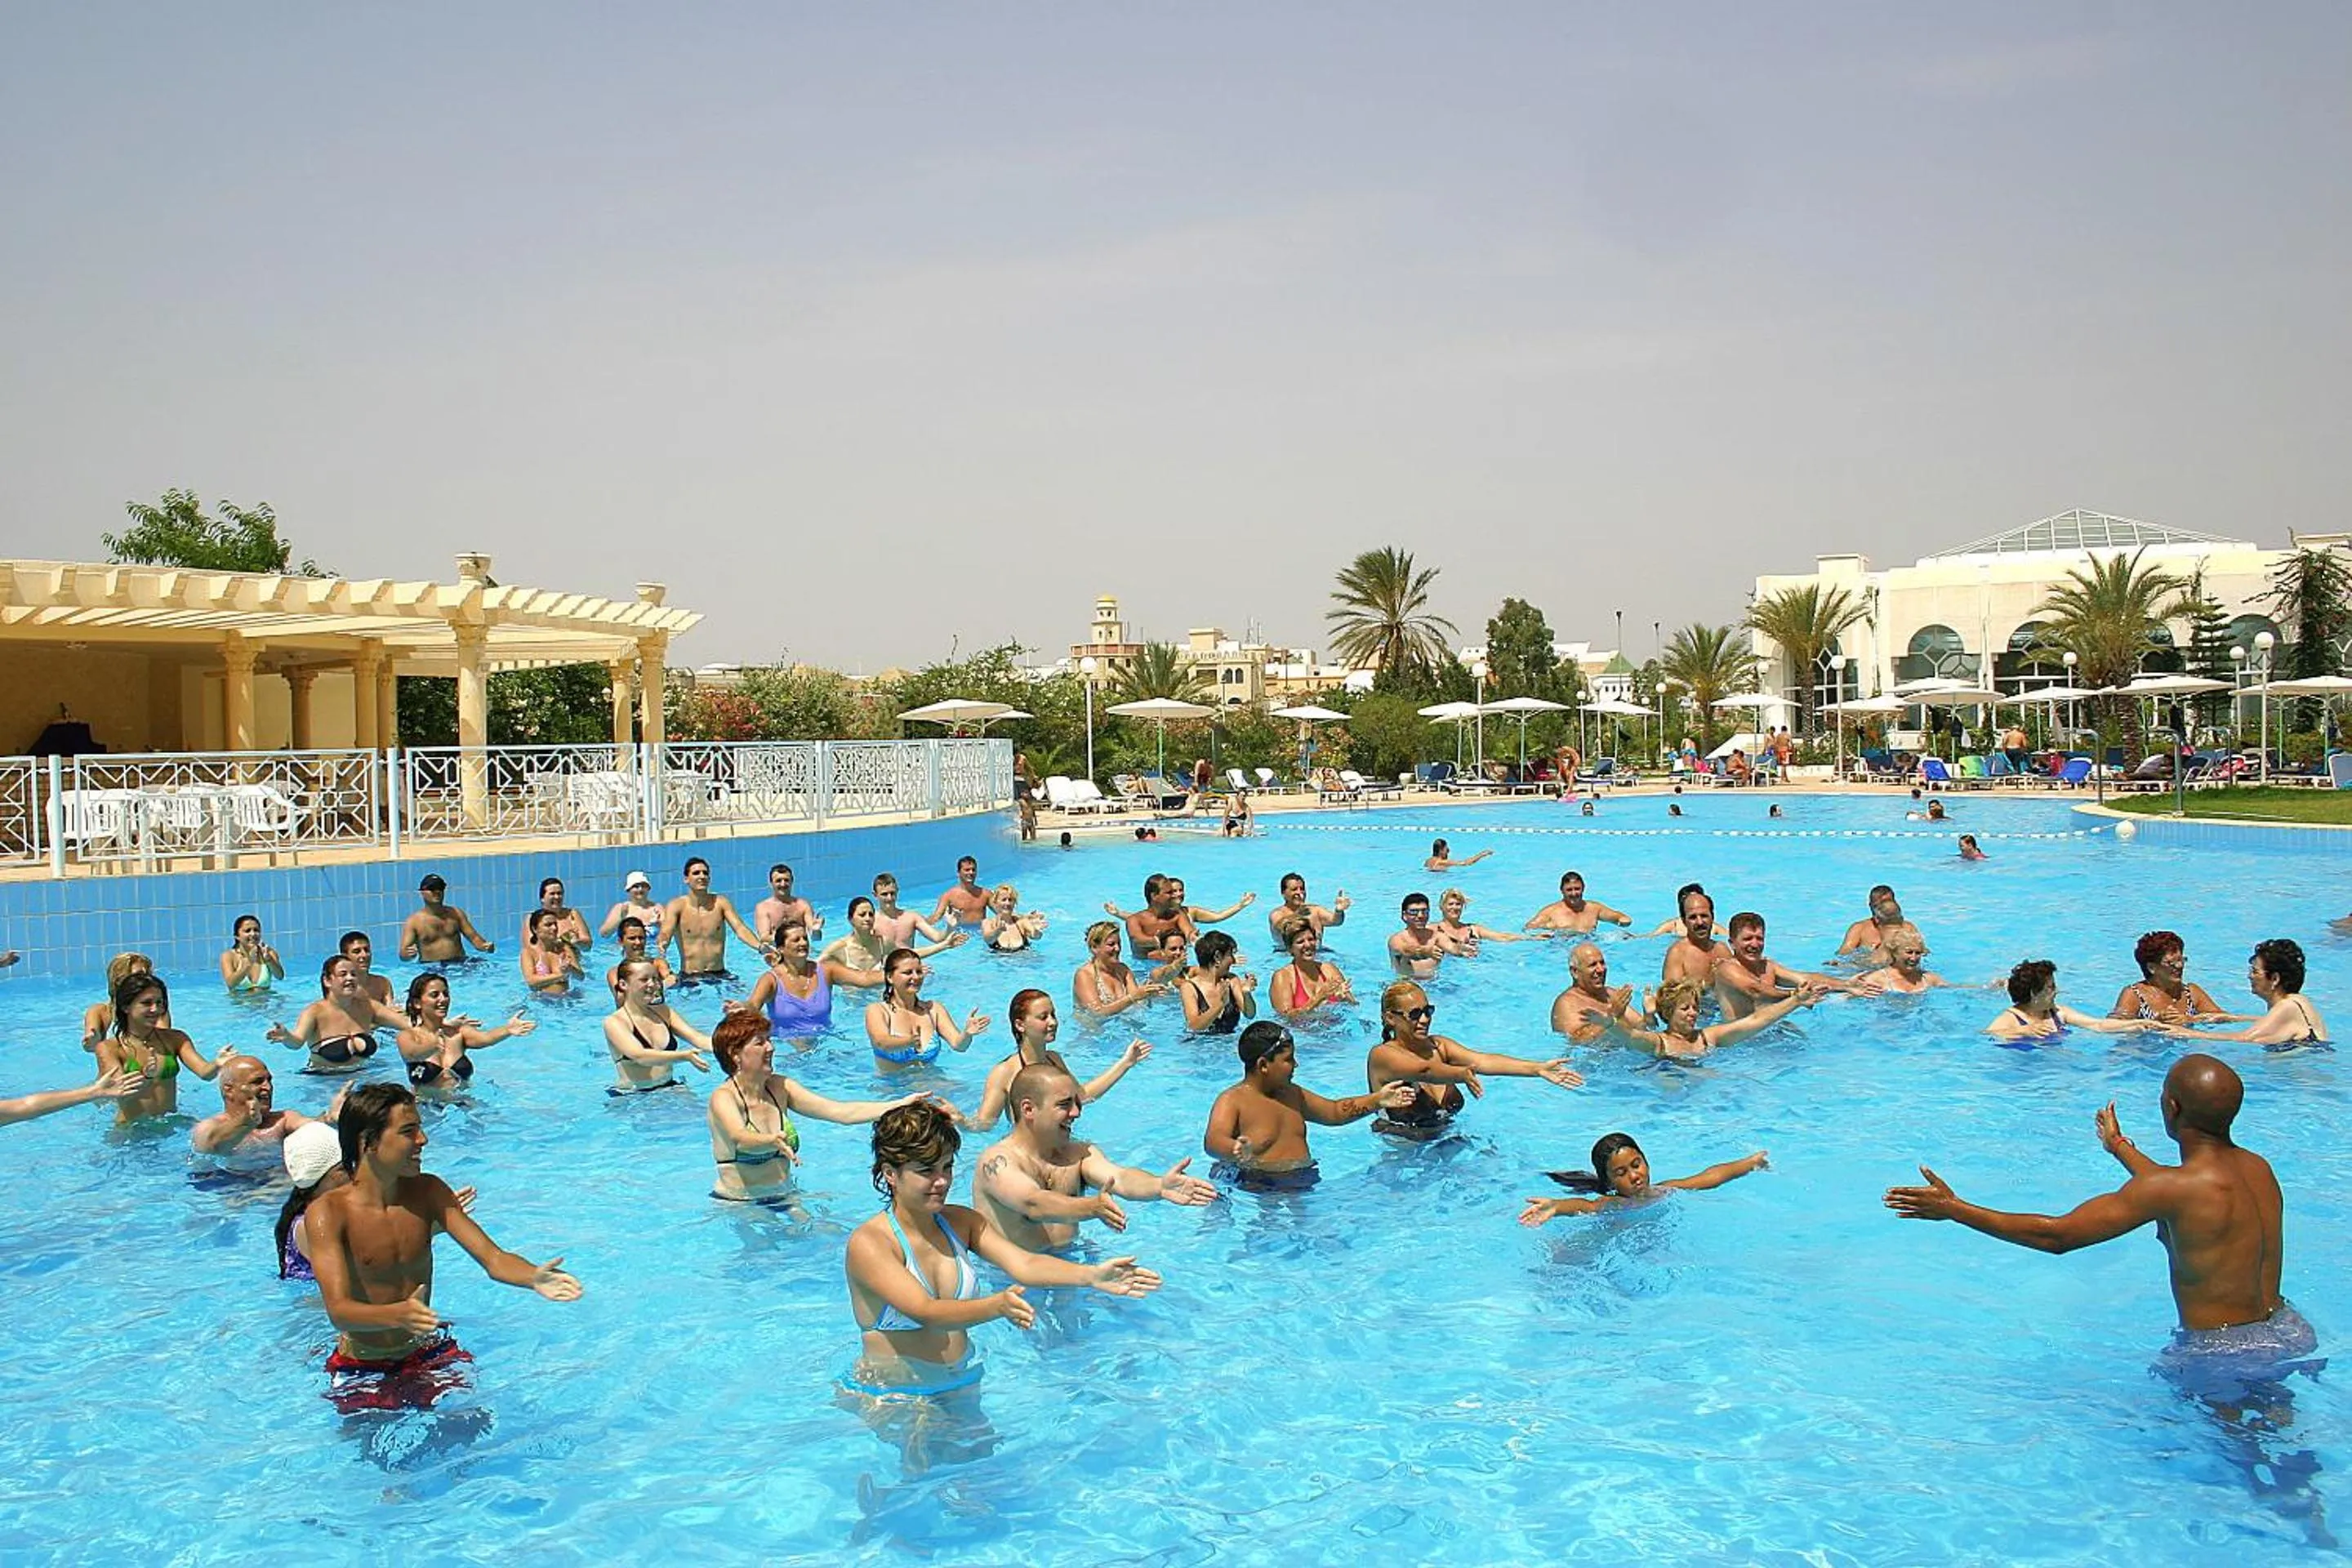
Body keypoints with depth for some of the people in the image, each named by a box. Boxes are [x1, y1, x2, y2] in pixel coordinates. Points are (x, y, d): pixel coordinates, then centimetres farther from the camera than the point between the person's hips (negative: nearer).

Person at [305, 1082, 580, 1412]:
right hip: (362, 1371, -3)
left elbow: (493, 1258, -6)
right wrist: (399, 1315, -45)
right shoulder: (327, 1213, -15)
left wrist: (533, 1277, -28)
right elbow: (339, 1311, -25)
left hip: (429, 1356, 3)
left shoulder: (428, 1192, 0)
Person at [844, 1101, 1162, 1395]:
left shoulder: (961, 1221, 3)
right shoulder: (868, 1242, -16)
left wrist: (1091, 1275, -29)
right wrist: (997, 1306, -45)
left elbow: (1022, 1264, -11)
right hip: (890, 1395, -4)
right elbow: (924, 1311, -29)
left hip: (962, 1384, 5)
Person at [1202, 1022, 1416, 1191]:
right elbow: (1213, 1142, -29)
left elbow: (1334, 1112, 32)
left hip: (1300, 1179, 7)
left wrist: (1377, 1100, 19)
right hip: (1254, 1183, -7)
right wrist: (1236, 1151, -54)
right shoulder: (1232, 1101, -10)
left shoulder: (1290, 1093, 18)